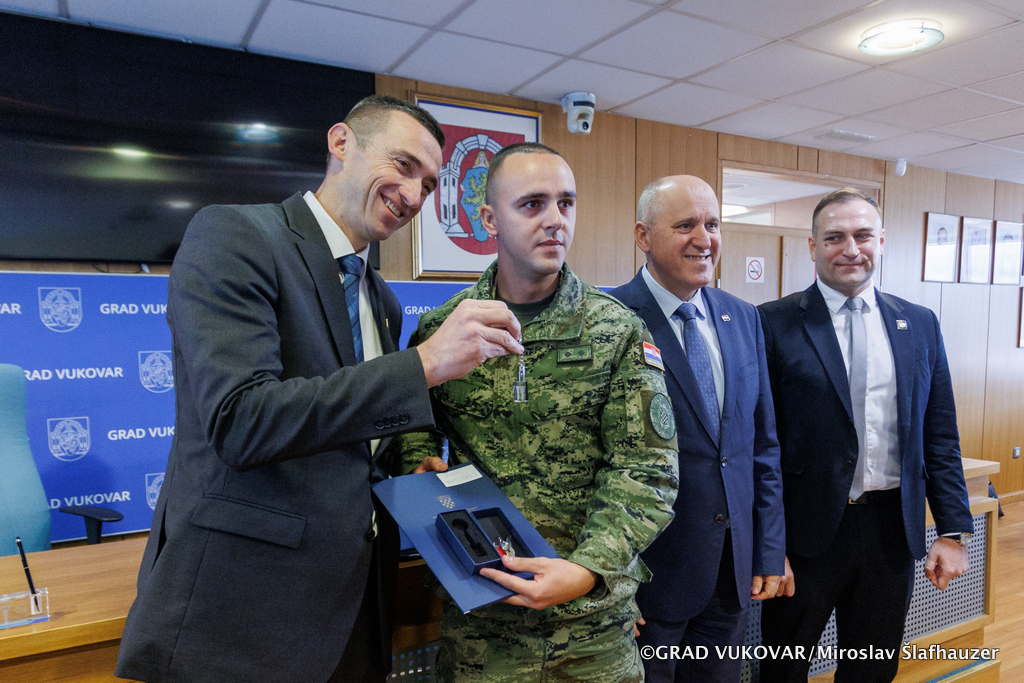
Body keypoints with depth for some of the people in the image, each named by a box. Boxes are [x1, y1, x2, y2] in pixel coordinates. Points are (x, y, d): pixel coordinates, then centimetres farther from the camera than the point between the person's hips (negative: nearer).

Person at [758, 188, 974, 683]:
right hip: (808, 529, -3)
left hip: (892, 530, 4)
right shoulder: (775, 323, -8)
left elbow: (940, 438, 9)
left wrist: (954, 531, 4)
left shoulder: (920, 325, 6)